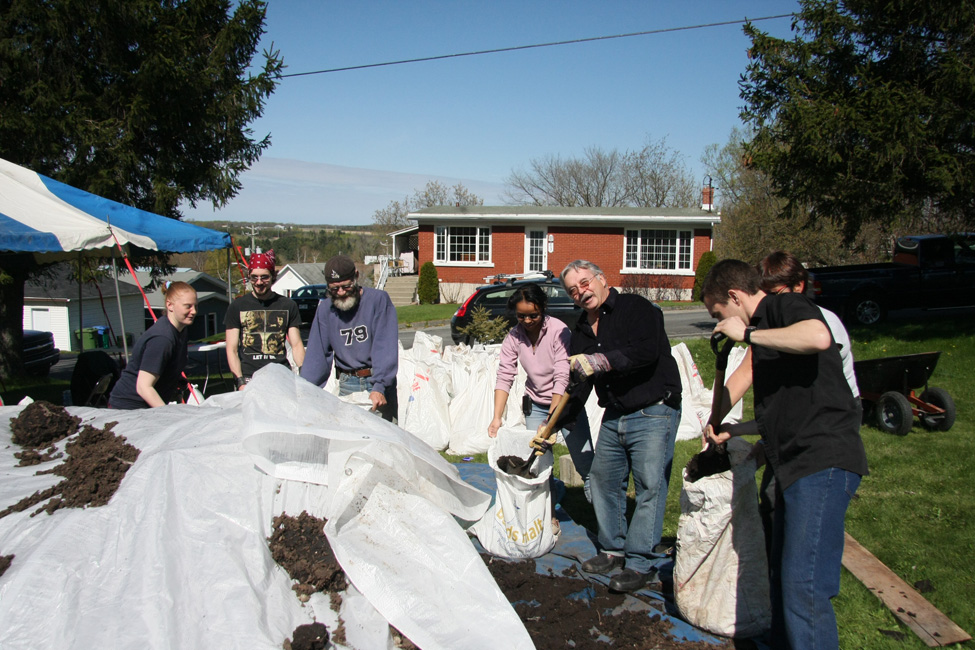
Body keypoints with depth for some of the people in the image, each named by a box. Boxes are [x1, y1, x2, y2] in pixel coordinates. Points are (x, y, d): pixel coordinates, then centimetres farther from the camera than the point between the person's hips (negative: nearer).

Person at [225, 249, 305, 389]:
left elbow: (297, 345, 11)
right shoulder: (237, 307, 9)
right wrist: (241, 382, -8)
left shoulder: (288, 305, 12)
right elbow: (232, 349, 6)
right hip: (249, 378, -1)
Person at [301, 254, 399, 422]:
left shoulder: (378, 299, -7)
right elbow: (316, 354, 5)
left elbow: (386, 347, -14)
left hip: (379, 382, -3)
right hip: (347, 385, 3)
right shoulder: (325, 309, 6)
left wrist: (379, 387, -24)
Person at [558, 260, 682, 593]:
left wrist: (597, 361, -28)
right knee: (603, 479, 11)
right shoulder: (581, 330, 12)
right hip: (613, 416, 8)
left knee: (650, 485, -7)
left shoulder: (635, 307, -10)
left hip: (654, 413, -8)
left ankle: (640, 563, 2)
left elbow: (646, 351, -28)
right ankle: (613, 549, 26)